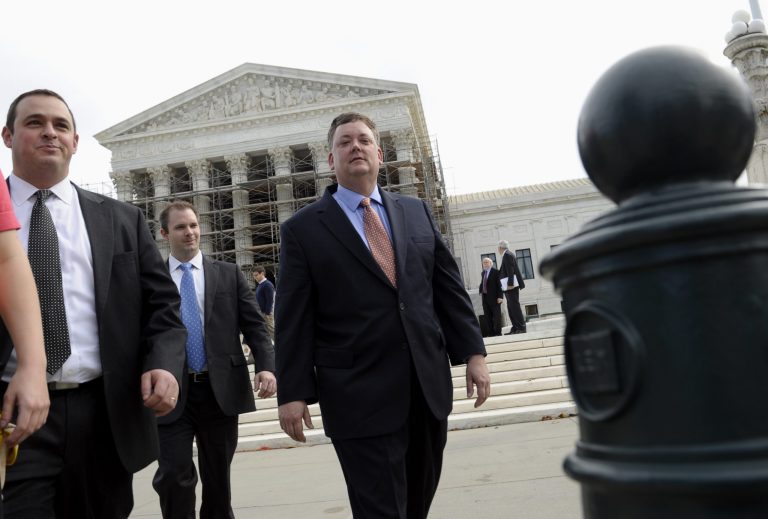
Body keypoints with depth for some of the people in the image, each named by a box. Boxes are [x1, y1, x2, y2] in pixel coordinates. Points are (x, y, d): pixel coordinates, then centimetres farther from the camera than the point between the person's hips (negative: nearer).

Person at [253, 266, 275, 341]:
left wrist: (267, 314, -21)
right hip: (261, 312, 9)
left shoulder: (268, 285, -14)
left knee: (272, 330, -5)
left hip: (267, 313, -9)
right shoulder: (259, 285, 15)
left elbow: (270, 301, -19)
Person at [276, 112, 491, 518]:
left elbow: (449, 288, 10)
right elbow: (293, 320, -3)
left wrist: (473, 351, 5)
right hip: (359, 396, -4)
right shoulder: (302, 229, 0)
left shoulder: (416, 213, 10)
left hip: (428, 385, 4)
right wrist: (292, 392, -7)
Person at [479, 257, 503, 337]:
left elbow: (499, 285, -10)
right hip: (485, 297, 7)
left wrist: (499, 296, -15)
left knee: (496, 315, 0)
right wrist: (481, 291, 5)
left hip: (494, 297, -7)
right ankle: (491, 333, 12)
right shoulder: (483, 273, 13)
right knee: (488, 316, 7)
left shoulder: (495, 272, -6)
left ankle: (498, 332, 5)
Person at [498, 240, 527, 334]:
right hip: (510, 287, 10)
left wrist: (510, 284, -24)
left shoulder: (507, 255, -12)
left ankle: (521, 327, -7)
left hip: (511, 286, -10)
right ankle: (515, 328, 12)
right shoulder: (507, 255, 18)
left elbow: (510, 271, -20)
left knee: (514, 306, -9)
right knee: (511, 307, 10)